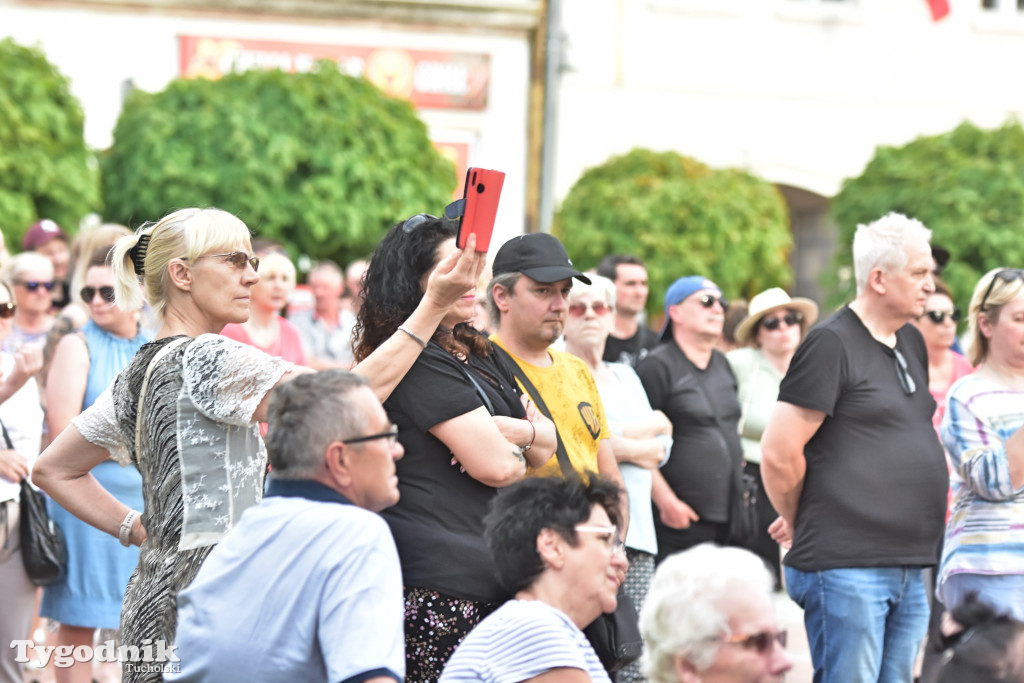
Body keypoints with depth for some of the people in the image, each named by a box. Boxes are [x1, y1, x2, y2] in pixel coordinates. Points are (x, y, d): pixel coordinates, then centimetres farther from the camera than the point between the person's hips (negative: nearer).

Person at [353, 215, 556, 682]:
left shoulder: (479, 357, 21)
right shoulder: (420, 362, -10)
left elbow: (548, 441, 19)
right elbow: (496, 466, -15)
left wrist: (511, 430, -3)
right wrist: (522, 457, 8)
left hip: (489, 579, 9)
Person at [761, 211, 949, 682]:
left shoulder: (911, 343, 17)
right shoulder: (831, 343, -10)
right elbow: (779, 454, -13)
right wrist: (799, 522, 4)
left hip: (909, 568, 8)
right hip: (846, 567, -8)